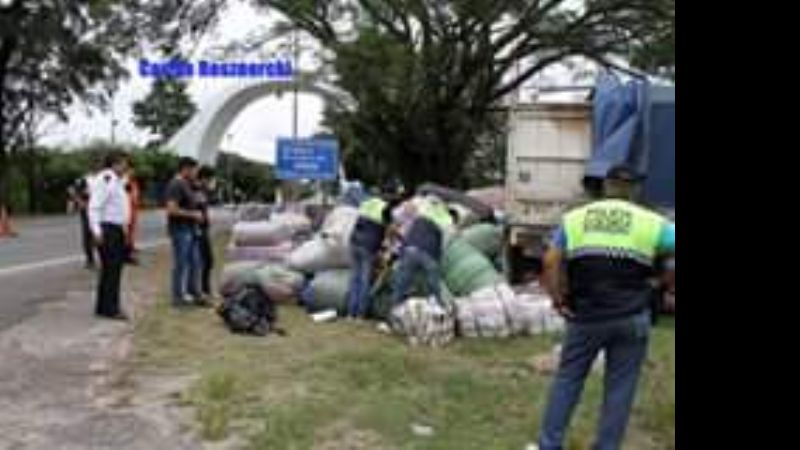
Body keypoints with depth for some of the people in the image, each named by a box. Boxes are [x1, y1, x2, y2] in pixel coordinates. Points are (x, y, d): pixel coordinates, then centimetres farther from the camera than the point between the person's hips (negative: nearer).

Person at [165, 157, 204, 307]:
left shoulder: (186, 185, 16)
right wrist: (193, 214, -17)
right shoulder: (175, 185, -15)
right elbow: (172, 209, -23)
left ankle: (193, 293, 22)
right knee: (181, 264, -3)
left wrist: (196, 214, 12)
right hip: (180, 231, -10)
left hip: (190, 230, 10)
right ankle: (178, 297, 4)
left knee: (195, 262, 13)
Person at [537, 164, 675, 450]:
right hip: (632, 319, -1)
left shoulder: (574, 218, 5)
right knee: (619, 388, 10)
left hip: (585, 317, 2)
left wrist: (557, 299, 4)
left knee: (567, 379, 15)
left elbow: (551, 261, -3)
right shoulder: (651, 222, 1)